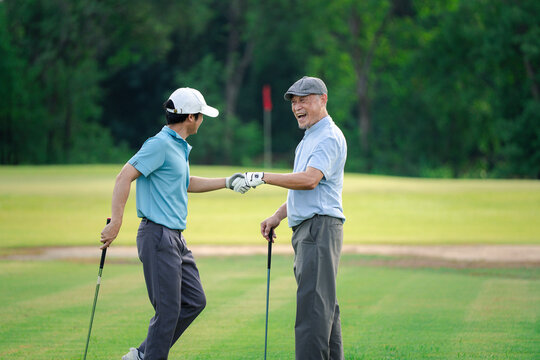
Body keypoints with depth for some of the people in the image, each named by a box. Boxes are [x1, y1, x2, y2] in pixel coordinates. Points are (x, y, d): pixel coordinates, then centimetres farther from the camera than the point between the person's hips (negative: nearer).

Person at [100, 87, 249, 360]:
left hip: (175, 238, 10)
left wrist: (228, 182, 32)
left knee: (194, 301, 11)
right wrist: (115, 222, -26)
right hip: (158, 236, -10)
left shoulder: (178, 146, 17)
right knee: (168, 310, -8)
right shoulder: (160, 145, -14)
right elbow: (124, 177, -20)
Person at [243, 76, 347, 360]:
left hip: (320, 227, -11)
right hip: (307, 230, 11)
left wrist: (262, 177, -19)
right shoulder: (309, 139, 23)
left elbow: (310, 179, -24)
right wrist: (278, 216, 20)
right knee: (324, 304, 9)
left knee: (313, 303, -15)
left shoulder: (329, 137, -10)